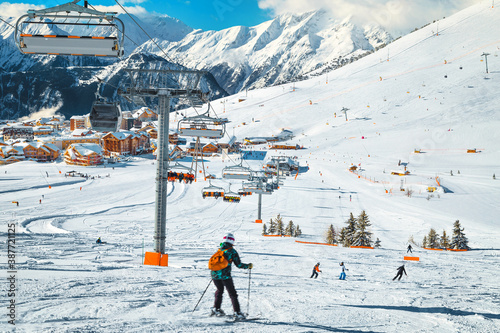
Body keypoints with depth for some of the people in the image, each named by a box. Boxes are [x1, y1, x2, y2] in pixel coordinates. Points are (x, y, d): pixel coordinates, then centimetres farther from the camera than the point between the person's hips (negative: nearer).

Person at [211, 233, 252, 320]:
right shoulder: (232, 251, -3)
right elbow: (238, 264, -4)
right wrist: (248, 266, 12)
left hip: (215, 274, 5)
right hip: (225, 275, -5)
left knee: (219, 290, 28)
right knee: (232, 293, 2)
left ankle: (216, 309, 26)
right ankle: (237, 312, -6)